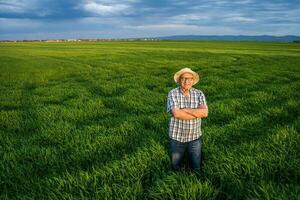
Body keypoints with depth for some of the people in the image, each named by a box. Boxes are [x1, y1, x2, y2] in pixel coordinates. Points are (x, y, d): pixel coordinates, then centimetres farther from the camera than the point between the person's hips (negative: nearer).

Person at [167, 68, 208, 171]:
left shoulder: (199, 94, -5)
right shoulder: (173, 94, -12)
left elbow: (205, 112, -18)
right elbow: (176, 114, -25)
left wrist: (184, 109, -21)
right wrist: (197, 113, -19)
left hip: (195, 136, 2)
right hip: (177, 136, -1)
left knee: (196, 167, 17)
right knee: (176, 167, 18)